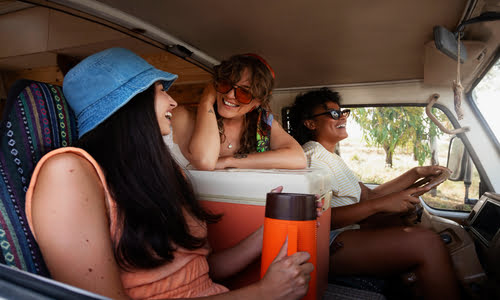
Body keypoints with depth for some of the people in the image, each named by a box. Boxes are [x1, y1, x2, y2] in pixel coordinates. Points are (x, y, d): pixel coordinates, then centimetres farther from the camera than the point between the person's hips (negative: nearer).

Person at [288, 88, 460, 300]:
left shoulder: (331, 158, 22)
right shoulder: (313, 155, -10)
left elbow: (368, 196, 18)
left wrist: (417, 173, 15)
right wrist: (381, 205, -24)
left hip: (345, 234, 10)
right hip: (328, 245, -10)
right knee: (427, 242, -21)